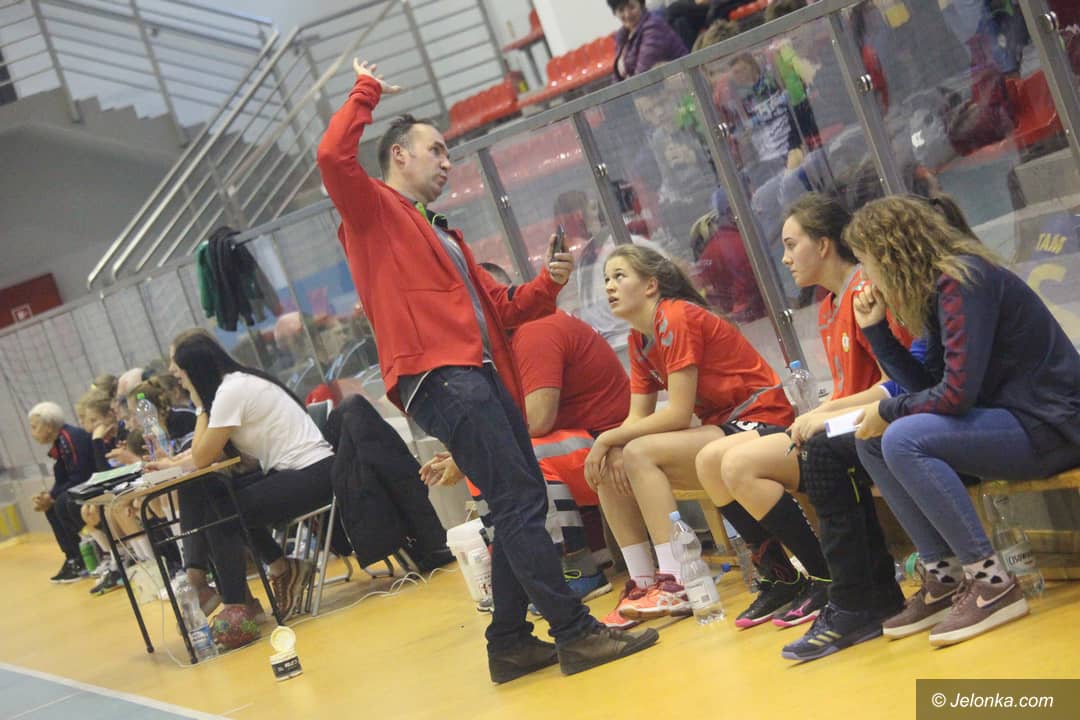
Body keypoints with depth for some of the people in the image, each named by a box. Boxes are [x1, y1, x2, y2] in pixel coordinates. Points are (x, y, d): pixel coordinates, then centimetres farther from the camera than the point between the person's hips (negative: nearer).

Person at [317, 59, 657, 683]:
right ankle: (575, 632, -11)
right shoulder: (373, 211, 6)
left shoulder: (445, 236, 28)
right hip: (440, 375, -9)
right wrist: (366, 92, -2)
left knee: (522, 503, 8)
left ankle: (510, 642, 16)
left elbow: (501, 307, 23)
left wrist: (548, 282, 6)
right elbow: (333, 155, -14)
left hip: (484, 374, 9)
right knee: (520, 502, -13)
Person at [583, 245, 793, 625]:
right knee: (610, 465, -3)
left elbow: (678, 413, -22)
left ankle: (675, 585, -26)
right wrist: (609, 446, -15)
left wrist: (608, 438, -17)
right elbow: (638, 417, 6)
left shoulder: (677, 319, -17)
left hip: (760, 421, -9)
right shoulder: (639, 338, 10)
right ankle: (643, 583, -3)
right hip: (721, 427, 9)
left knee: (640, 454, -25)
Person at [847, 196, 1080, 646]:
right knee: (872, 441, 6)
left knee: (902, 439, -26)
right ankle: (946, 579, 3)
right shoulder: (937, 288, 11)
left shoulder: (961, 280, -18)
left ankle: (993, 585, -19)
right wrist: (875, 329, 6)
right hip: (1009, 420, 10)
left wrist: (887, 411, -9)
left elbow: (957, 392, -24)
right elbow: (927, 388, 10)